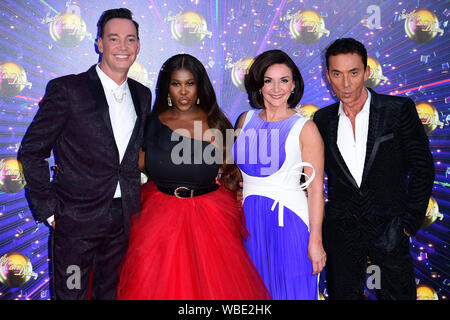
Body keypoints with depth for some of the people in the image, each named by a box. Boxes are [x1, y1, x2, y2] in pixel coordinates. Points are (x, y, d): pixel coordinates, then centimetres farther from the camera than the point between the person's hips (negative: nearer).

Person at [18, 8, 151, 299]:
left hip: (124, 220, 5)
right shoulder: (67, 90, -11)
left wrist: (135, 198, 9)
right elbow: (31, 151, -7)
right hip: (77, 219, -4)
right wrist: (48, 209, -9)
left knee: (110, 291, 20)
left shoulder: (143, 95, 6)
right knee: (71, 293, 11)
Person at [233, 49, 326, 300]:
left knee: (290, 290, 8)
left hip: (287, 221, -4)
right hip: (248, 220, 4)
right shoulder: (246, 120, 5)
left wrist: (315, 240, -12)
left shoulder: (305, 129, -7)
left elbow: (315, 188, -9)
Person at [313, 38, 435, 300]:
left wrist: (409, 221, -5)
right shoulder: (323, 119, 5)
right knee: (343, 294, 11)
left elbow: (423, 167, -1)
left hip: (388, 229, -2)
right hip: (340, 233, 2)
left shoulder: (399, 110, -3)